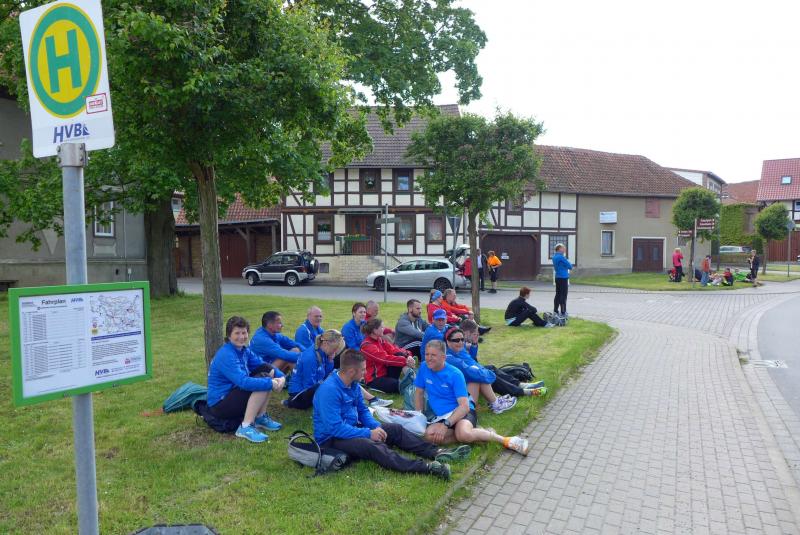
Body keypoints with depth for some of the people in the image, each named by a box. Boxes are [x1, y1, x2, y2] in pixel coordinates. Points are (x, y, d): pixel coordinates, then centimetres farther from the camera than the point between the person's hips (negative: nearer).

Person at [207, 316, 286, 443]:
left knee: (268, 370, -2)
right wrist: (270, 383, -28)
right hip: (220, 404, -9)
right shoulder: (226, 355, -24)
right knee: (262, 380, -24)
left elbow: (265, 365, 2)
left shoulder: (244, 350, 3)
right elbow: (243, 382, -34)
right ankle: (246, 427, -20)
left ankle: (260, 417, 4)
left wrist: (281, 376, -16)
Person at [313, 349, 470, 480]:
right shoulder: (329, 390, -26)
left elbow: (362, 411, 13)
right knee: (370, 445, -35)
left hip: (352, 429, 10)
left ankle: (437, 453, -10)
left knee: (395, 429, 2)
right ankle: (426, 467, -48)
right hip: (331, 439, -10)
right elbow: (334, 428, -29)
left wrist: (376, 427, -6)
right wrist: (369, 433, -25)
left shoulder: (353, 384, 3)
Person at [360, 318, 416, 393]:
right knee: (399, 385, -37)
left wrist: (407, 355, -22)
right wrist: (405, 361, -31)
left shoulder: (380, 339, 6)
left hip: (385, 372, 8)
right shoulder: (367, 345, -19)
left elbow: (393, 349, -4)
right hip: (374, 379, -8)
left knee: (400, 354, -16)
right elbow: (385, 358, -27)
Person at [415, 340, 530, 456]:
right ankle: (475, 433, -17)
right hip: (441, 417, 5)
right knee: (429, 434, -31)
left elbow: (464, 406, -18)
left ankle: (505, 440, -18)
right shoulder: (424, 367, 1)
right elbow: (419, 393, 14)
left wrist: (446, 424, -28)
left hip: (462, 412, -4)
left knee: (463, 434, -39)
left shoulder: (455, 374, -11)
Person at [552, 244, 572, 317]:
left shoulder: (554, 257, 11)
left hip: (558, 277, 9)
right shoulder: (561, 257, -16)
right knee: (563, 296, -4)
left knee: (558, 295, 13)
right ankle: (563, 313, -3)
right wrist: (568, 262, 8)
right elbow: (570, 266, -12)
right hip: (563, 278, -9)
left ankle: (555, 311, 17)